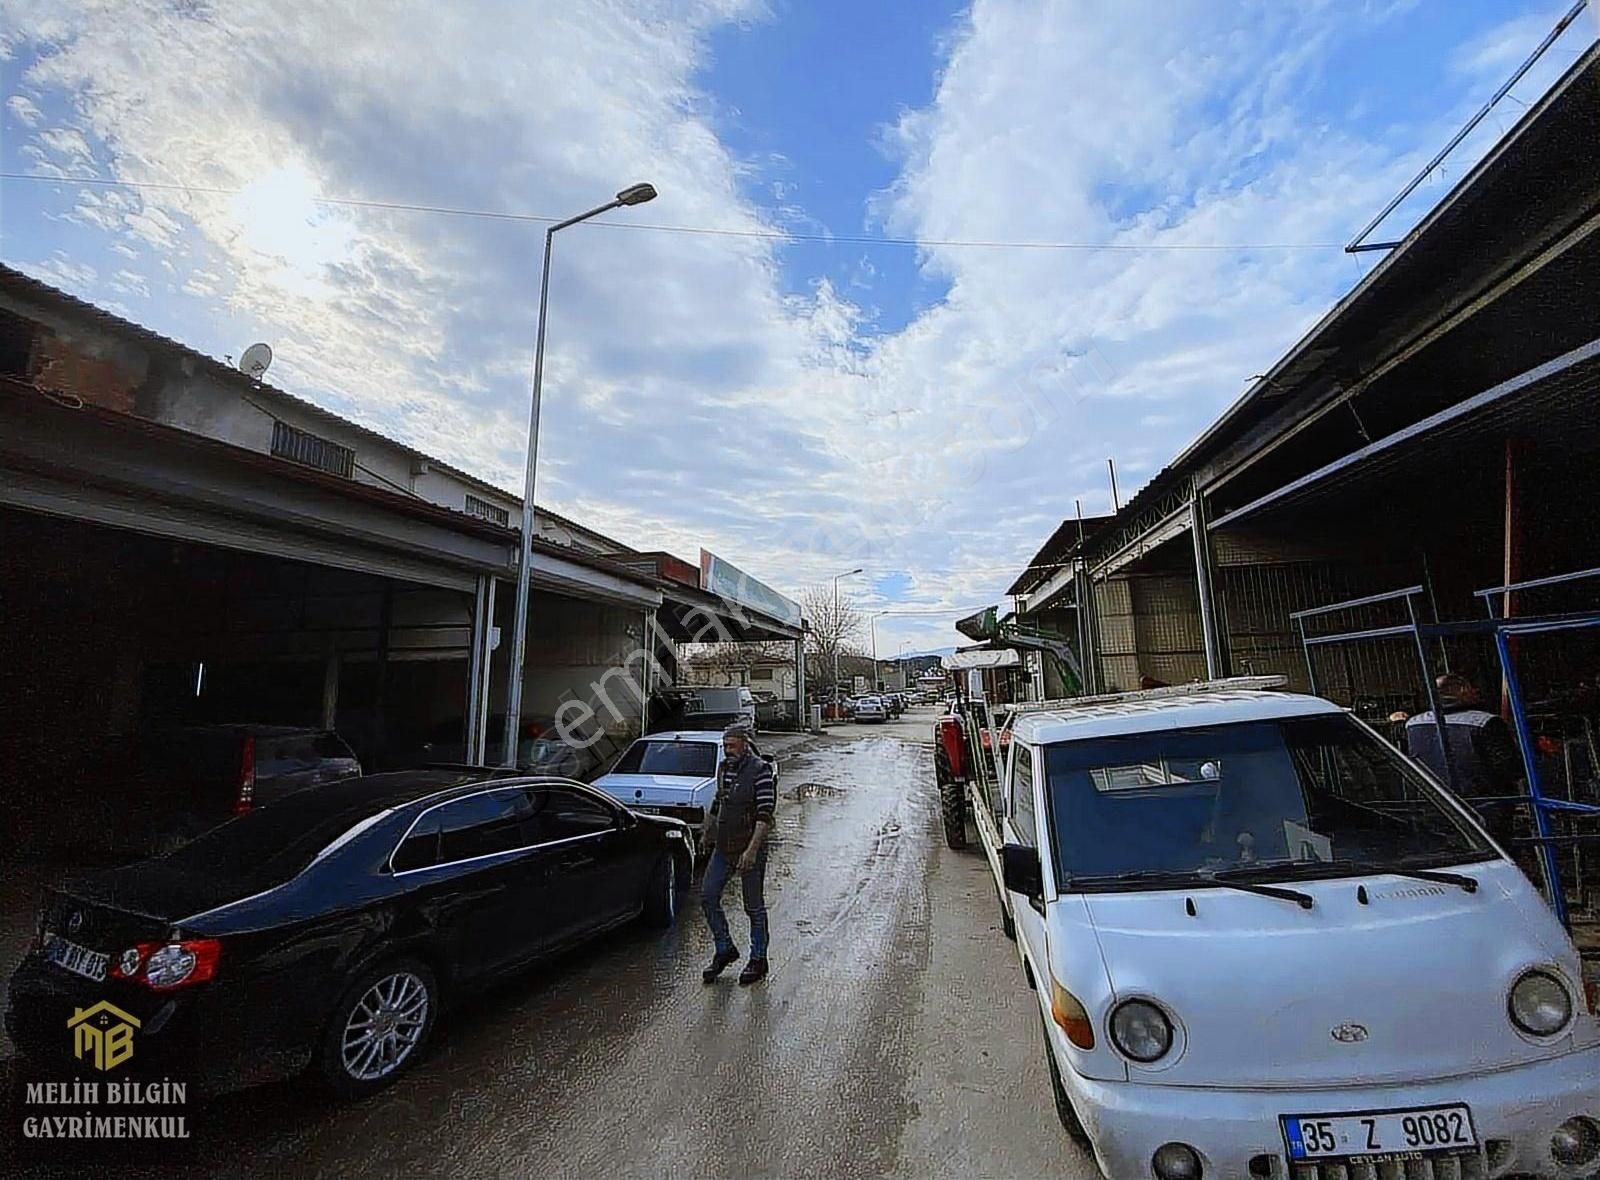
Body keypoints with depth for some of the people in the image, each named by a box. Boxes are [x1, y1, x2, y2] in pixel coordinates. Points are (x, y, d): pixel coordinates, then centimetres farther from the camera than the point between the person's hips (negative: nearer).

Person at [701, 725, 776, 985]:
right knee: (707, 897, 7)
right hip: (723, 847, 7)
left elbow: (765, 815, -21)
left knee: (754, 907, 6)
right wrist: (707, 833, 27)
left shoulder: (760, 771, -16)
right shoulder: (725, 768, 7)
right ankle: (725, 950, 25)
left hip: (749, 849, -7)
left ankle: (758, 960, 23)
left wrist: (752, 850, -27)